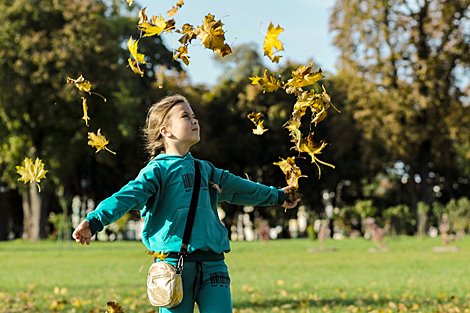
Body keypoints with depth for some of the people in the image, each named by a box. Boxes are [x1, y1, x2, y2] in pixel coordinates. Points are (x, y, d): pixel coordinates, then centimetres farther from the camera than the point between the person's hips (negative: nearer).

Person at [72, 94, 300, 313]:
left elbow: (235, 188, 36)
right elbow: (129, 196, -15)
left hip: (213, 263, 5)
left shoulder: (204, 169, 20)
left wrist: (277, 196, 51)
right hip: (176, 262, -5)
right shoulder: (158, 169, -1)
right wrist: (94, 221, -33)